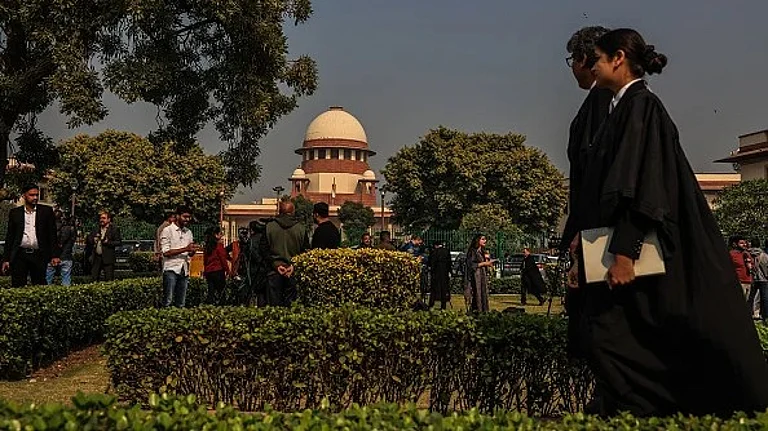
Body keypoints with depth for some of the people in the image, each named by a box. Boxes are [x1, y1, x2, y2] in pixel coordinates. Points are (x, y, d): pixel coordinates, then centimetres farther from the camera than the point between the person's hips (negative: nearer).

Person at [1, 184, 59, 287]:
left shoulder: (47, 211, 6)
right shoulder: (14, 213, 9)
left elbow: (52, 235, 4)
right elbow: (9, 237, 11)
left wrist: (54, 256, -4)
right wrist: (6, 259, 5)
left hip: (39, 255, -1)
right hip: (19, 255, 1)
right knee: (17, 288, -1)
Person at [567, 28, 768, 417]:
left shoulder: (639, 105, -11)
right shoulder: (624, 107, 17)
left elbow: (639, 182, -21)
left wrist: (624, 251, -26)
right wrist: (583, 233, 21)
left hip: (640, 247, -9)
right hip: (623, 243, 9)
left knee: (607, 333, -8)